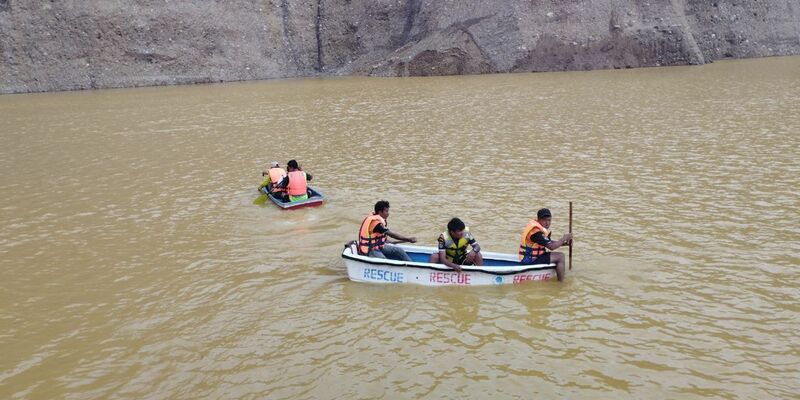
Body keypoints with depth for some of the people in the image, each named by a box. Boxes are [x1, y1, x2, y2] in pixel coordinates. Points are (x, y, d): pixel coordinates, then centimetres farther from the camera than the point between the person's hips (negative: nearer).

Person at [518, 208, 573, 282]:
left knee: (560, 255, 18)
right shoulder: (536, 231, -24)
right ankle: (561, 283, -7)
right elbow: (551, 247, -24)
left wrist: (563, 243, 1)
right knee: (560, 257, -14)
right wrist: (564, 238, -11)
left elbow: (549, 242, 17)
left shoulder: (542, 226, 8)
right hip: (530, 260, -10)